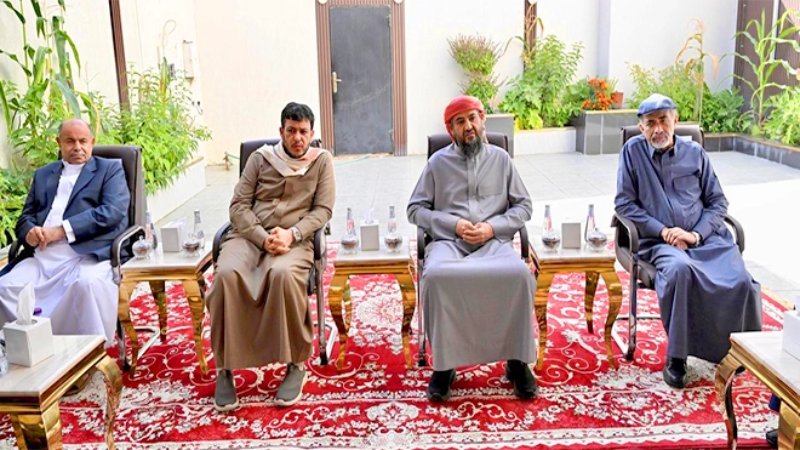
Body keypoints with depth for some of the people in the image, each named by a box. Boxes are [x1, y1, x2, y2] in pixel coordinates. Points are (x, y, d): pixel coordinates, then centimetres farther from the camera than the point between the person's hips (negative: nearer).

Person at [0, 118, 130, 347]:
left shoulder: (110, 168, 12)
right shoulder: (43, 174, 27)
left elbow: (113, 212, -5)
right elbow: (26, 216, 21)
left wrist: (62, 230, -12)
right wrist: (29, 232, -6)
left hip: (87, 256, -5)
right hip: (41, 258, 5)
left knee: (87, 284, -37)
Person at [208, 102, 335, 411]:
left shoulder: (321, 160, 11)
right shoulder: (260, 158, 12)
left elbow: (322, 209, 3)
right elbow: (239, 205, 6)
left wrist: (292, 234, -15)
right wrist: (263, 238, -12)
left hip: (295, 240, -1)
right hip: (249, 236, 2)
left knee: (283, 273, -37)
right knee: (227, 274, -31)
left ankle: (296, 365, -20)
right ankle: (225, 368, -20)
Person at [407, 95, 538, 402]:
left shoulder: (500, 158, 15)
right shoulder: (438, 162, 13)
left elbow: (523, 206, 13)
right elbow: (415, 209, 10)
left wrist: (492, 227, -6)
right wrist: (454, 224, -6)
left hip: (494, 242, 1)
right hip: (449, 241, 0)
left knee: (519, 275, -32)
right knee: (436, 276, -35)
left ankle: (518, 361, -14)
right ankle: (444, 363, -19)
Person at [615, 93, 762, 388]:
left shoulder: (695, 152, 13)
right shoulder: (633, 151, 6)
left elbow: (718, 202, 13)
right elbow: (624, 203, 3)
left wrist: (696, 234, -5)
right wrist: (662, 231, -8)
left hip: (705, 237, 3)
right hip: (660, 241, -2)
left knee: (740, 281, -25)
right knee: (680, 269, -37)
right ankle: (676, 356, -24)